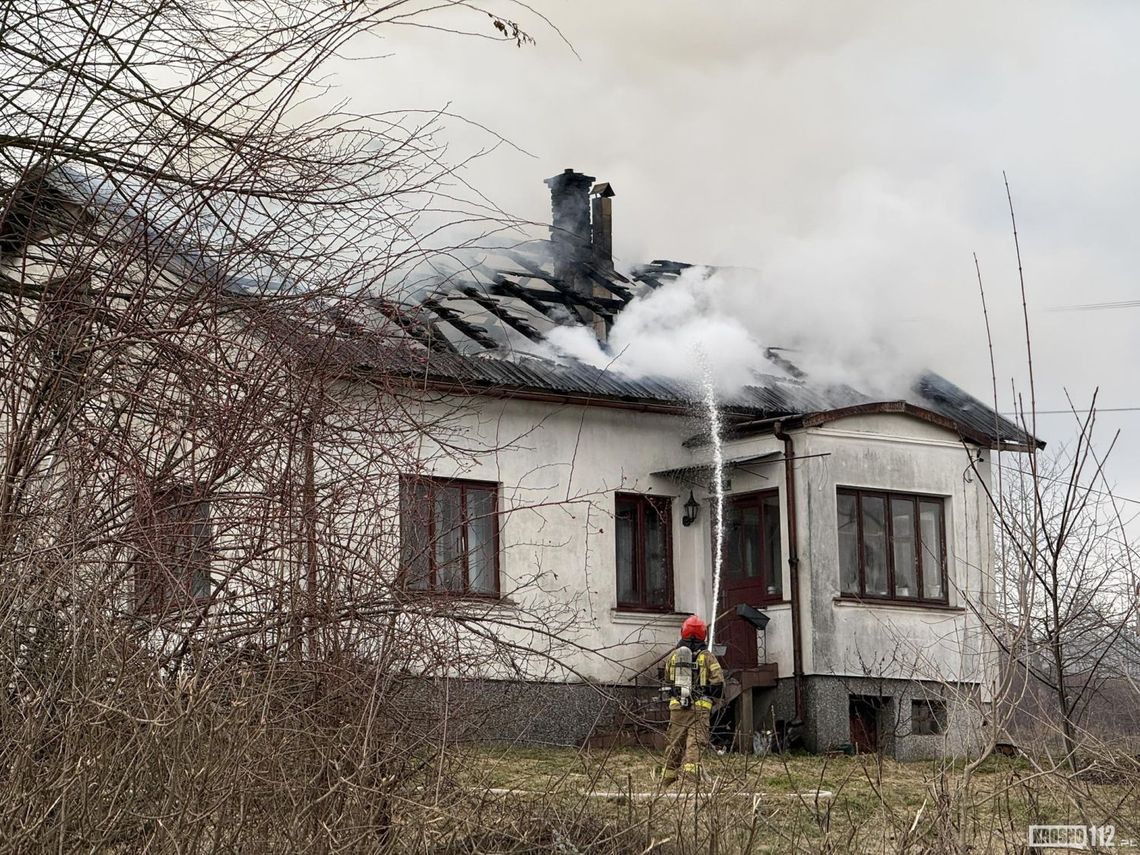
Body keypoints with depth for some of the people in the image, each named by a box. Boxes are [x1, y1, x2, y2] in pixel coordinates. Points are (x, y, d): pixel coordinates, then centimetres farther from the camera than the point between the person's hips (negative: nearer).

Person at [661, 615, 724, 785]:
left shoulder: (673, 656, 7)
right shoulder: (707, 656, -2)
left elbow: (667, 680, 19)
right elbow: (718, 682, -4)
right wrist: (712, 699, 10)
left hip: (677, 705, 3)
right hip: (700, 706, -3)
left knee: (674, 741, 11)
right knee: (695, 740, -5)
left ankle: (668, 775, 17)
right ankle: (690, 767, -22)